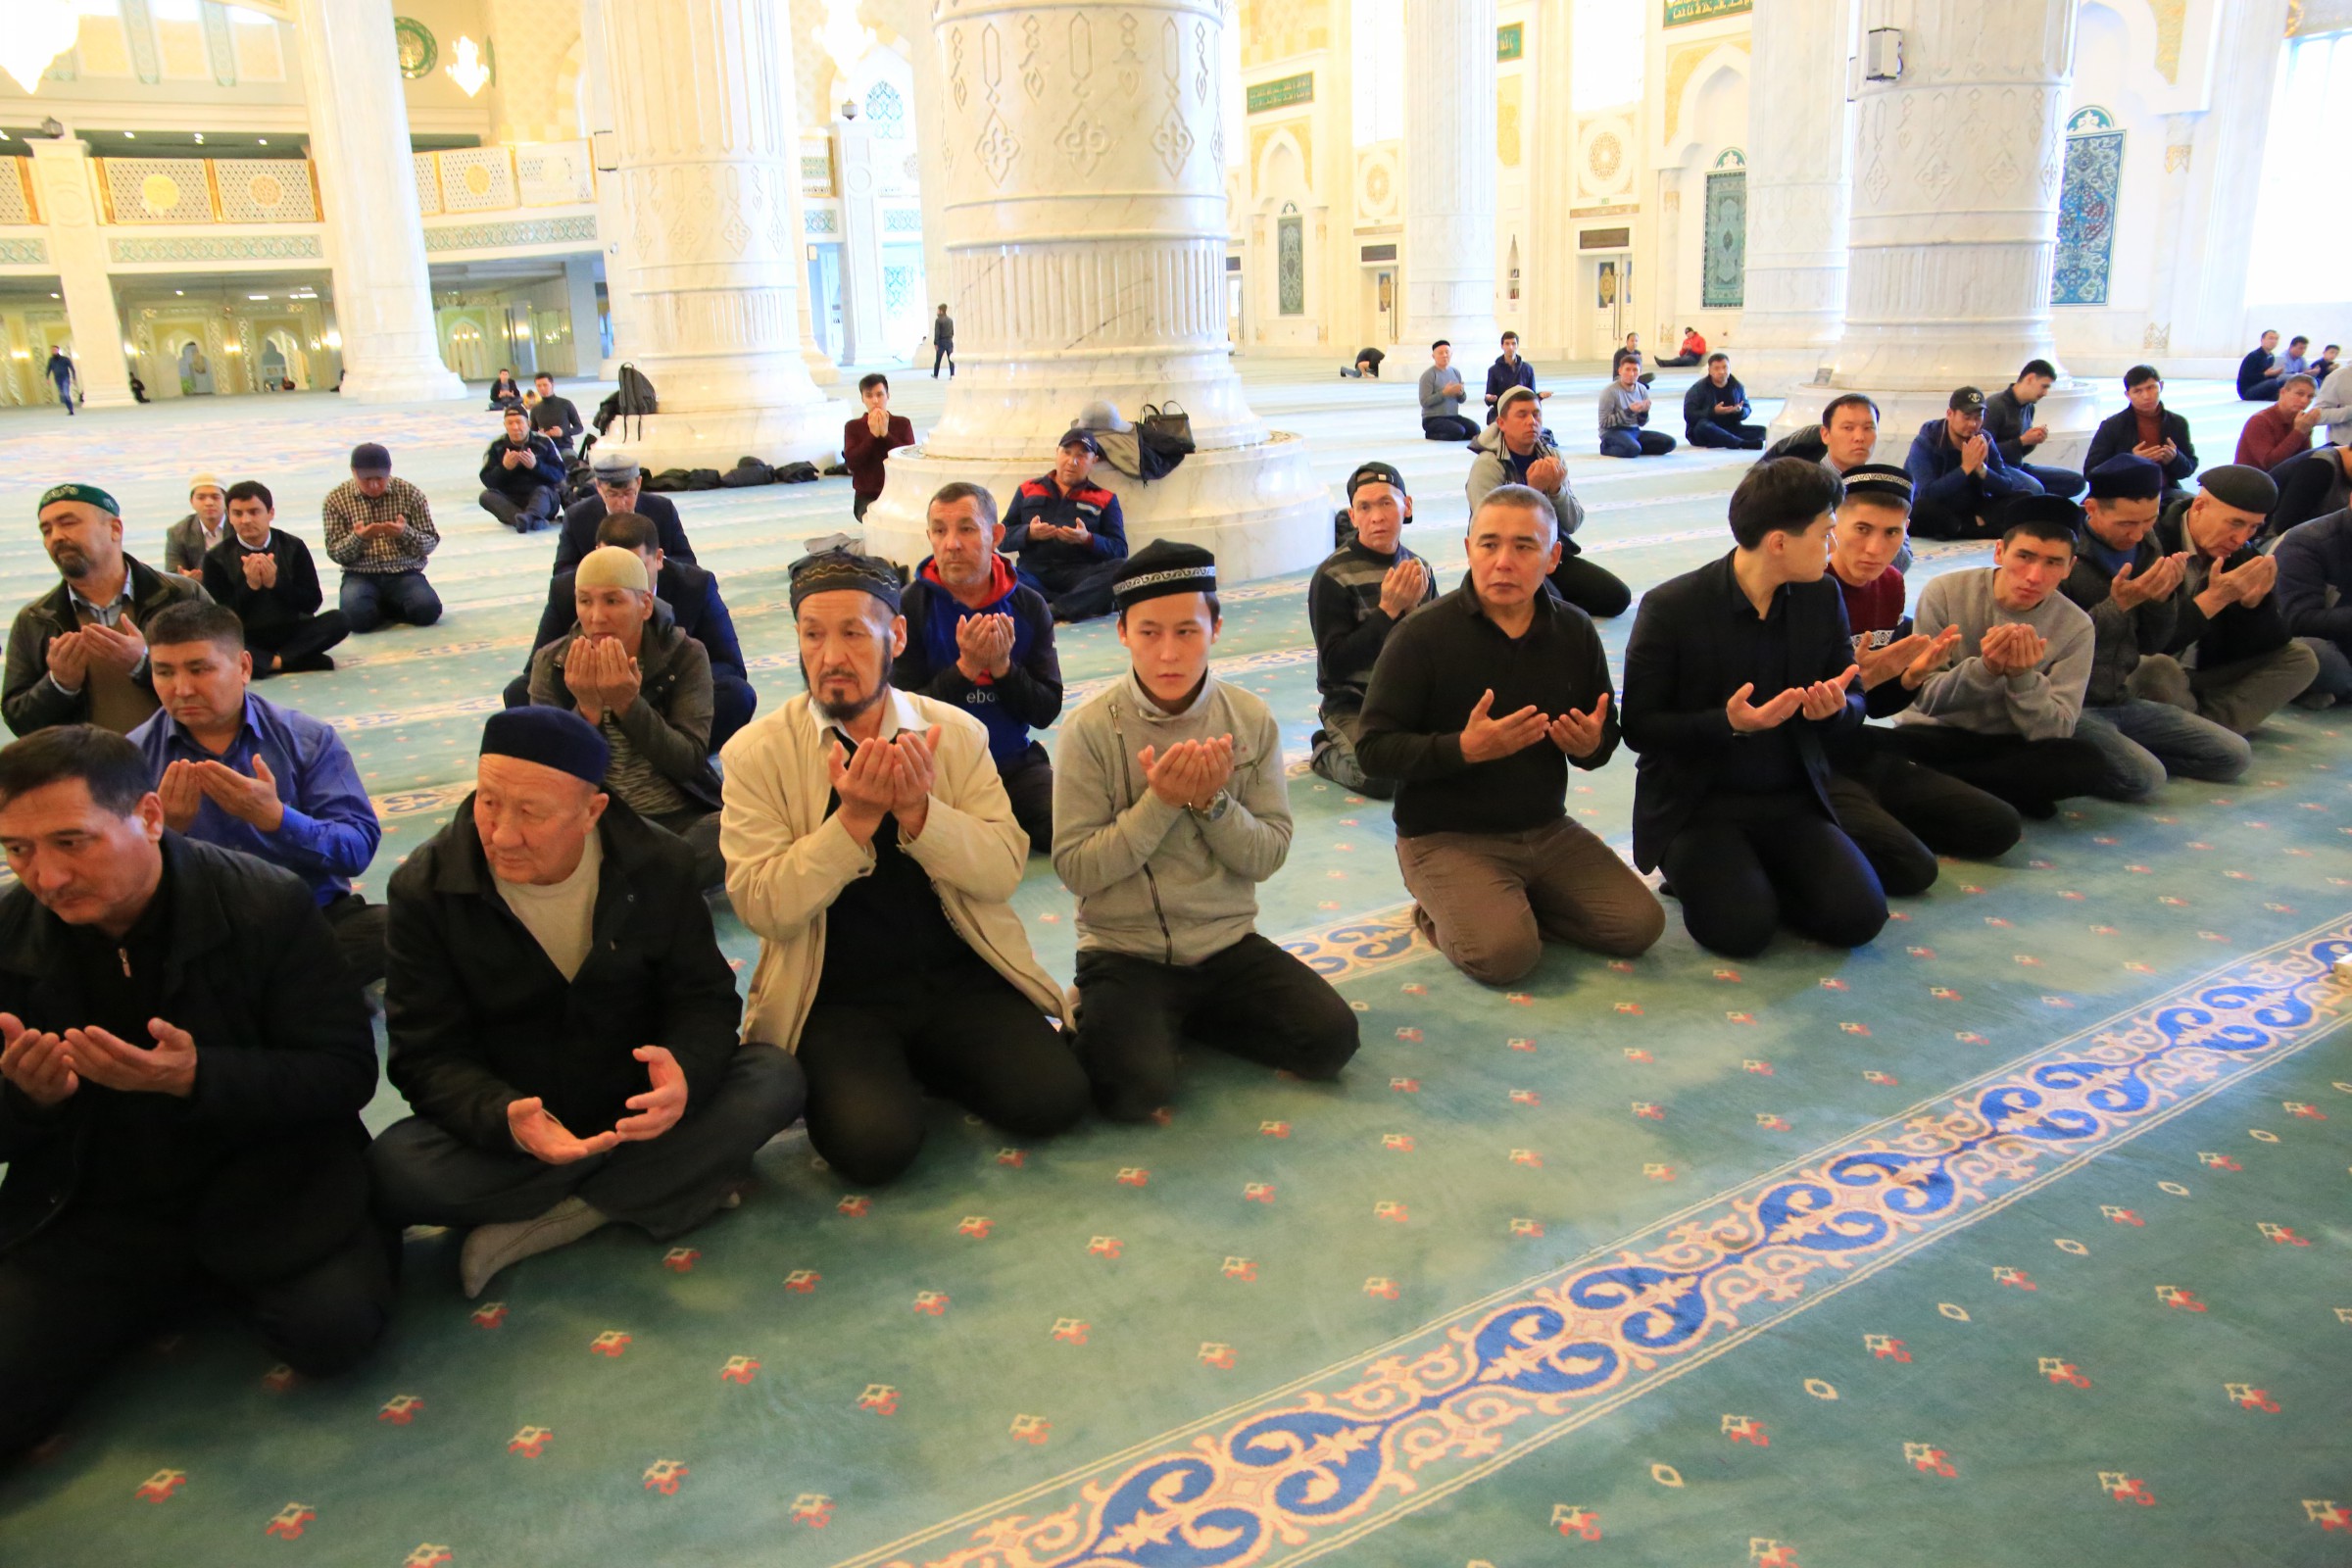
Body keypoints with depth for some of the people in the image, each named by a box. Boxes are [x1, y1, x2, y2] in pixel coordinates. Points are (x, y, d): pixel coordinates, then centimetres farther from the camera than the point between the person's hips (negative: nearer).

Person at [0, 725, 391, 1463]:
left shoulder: (267, 904, -14)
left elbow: (346, 1072, -14)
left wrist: (197, 1076, -29)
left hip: (259, 1184, -1)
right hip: (93, 1221, 2)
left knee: (332, 1329, -23)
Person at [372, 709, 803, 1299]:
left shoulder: (657, 866, -8)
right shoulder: (425, 889, -11)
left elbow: (705, 999, -5)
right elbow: (429, 1056, -13)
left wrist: (686, 1073, -31)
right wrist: (505, 1120, -36)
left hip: (637, 1109, 2)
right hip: (504, 1127, -1)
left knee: (774, 1079, -23)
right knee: (393, 1168, -31)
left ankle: (536, 1223, -22)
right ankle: (668, 1182, -21)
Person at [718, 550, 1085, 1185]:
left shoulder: (957, 732, 2)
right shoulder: (757, 753, -5)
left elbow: (1003, 871, -7)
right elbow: (763, 907, -13)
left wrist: (917, 810, -24)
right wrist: (856, 817, -25)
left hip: (959, 976, 3)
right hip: (836, 996, -2)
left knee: (1051, 1098, -17)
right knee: (871, 1143, -26)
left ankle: (925, 1062, 11)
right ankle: (847, 1077, 8)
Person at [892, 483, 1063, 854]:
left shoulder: (1029, 607, 2)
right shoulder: (910, 607, -6)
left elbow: (1047, 712, 0)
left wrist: (1003, 666, -17)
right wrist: (966, 668, -20)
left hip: (1015, 765, 3)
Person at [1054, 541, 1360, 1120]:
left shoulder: (1252, 720, -2)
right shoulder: (1090, 730, -11)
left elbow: (1269, 855, -2)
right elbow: (1076, 869, -14)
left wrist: (1213, 802, -20)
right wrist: (1160, 802, -23)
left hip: (1228, 944, 4)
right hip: (1124, 952, -4)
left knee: (1333, 1040, -11)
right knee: (1135, 1090, -26)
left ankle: (1188, 1018, 12)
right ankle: (1102, 1017, 9)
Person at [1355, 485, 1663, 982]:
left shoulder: (1575, 631, 4)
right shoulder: (1421, 635, -13)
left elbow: (1605, 737, 14)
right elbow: (1373, 749, -14)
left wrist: (1592, 745, -11)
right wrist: (1465, 748, -27)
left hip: (1547, 829, 5)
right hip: (1446, 837, -5)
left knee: (1639, 925, -9)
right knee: (1504, 952, -26)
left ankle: (1517, 902, 12)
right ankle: (1439, 912, 7)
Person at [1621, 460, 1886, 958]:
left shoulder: (1822, 597, 2)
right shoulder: (1671, 606, -14)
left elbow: (1854, 705, 10)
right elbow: (1638, 726, -13)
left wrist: (1834, 708, -15)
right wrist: (1728, 723, -28)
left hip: (1792, 801, 5)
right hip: (1697, 803, -4)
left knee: (1858, 916, -15)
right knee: (1742, 927, -25)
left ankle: (1749, 873, 11)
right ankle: (1697, 873, 8)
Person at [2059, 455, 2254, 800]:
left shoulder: (2147, 548, 7)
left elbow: (2151, 645, 11)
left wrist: (2162, 598, -7)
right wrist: (2118, 604, -24)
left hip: (2122, 701, 8)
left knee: (2235, 756, 1)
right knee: (2144, 776, -29)